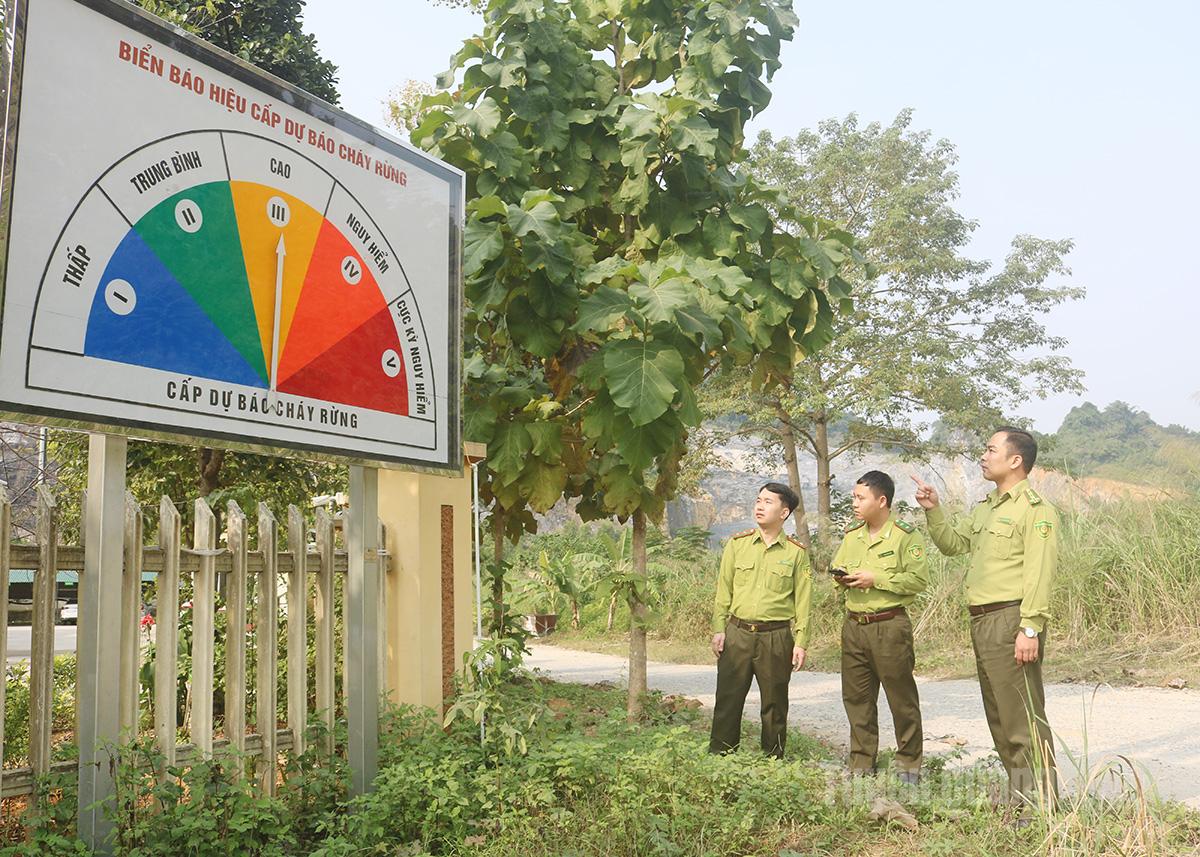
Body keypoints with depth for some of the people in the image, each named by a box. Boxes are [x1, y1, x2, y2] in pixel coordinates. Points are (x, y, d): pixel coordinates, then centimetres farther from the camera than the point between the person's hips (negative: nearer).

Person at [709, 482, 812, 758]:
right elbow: (723, 590, 8)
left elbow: (803, 601, 2)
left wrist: (800, 642, -2)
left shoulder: (796, 552, 2)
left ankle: (773, 759, 22)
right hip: (737, 634, 1)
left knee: (774, 703, 8)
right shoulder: (737, 544, 6)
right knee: (727, 699, 3)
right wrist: (719, 629, 2)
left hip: (777, 637, -1)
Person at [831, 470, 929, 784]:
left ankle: (908, 764, 16)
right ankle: (861, 765, 20)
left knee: (902, 698, 3)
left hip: (890, 626, -6)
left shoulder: (905, 536, -7)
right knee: (856, 698, 10)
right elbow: (838, 568, 21)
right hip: (854, 626, 6)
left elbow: (919, 580, -13)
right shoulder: (851, 536, 12)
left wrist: (876, 579, -17)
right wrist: (841, 578, -3)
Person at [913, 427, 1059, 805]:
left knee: (1023, 716, -6)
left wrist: (1030, 628, -23)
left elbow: (1039, 575, -18)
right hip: (981, 622, 10)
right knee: (999, 716, 16)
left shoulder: (1034, 509, -11)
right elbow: (951, 543, 24)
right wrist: (933, 510, 10)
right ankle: (1019, 798, 26)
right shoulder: (985, 508, 17)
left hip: (1012, 620, -10)